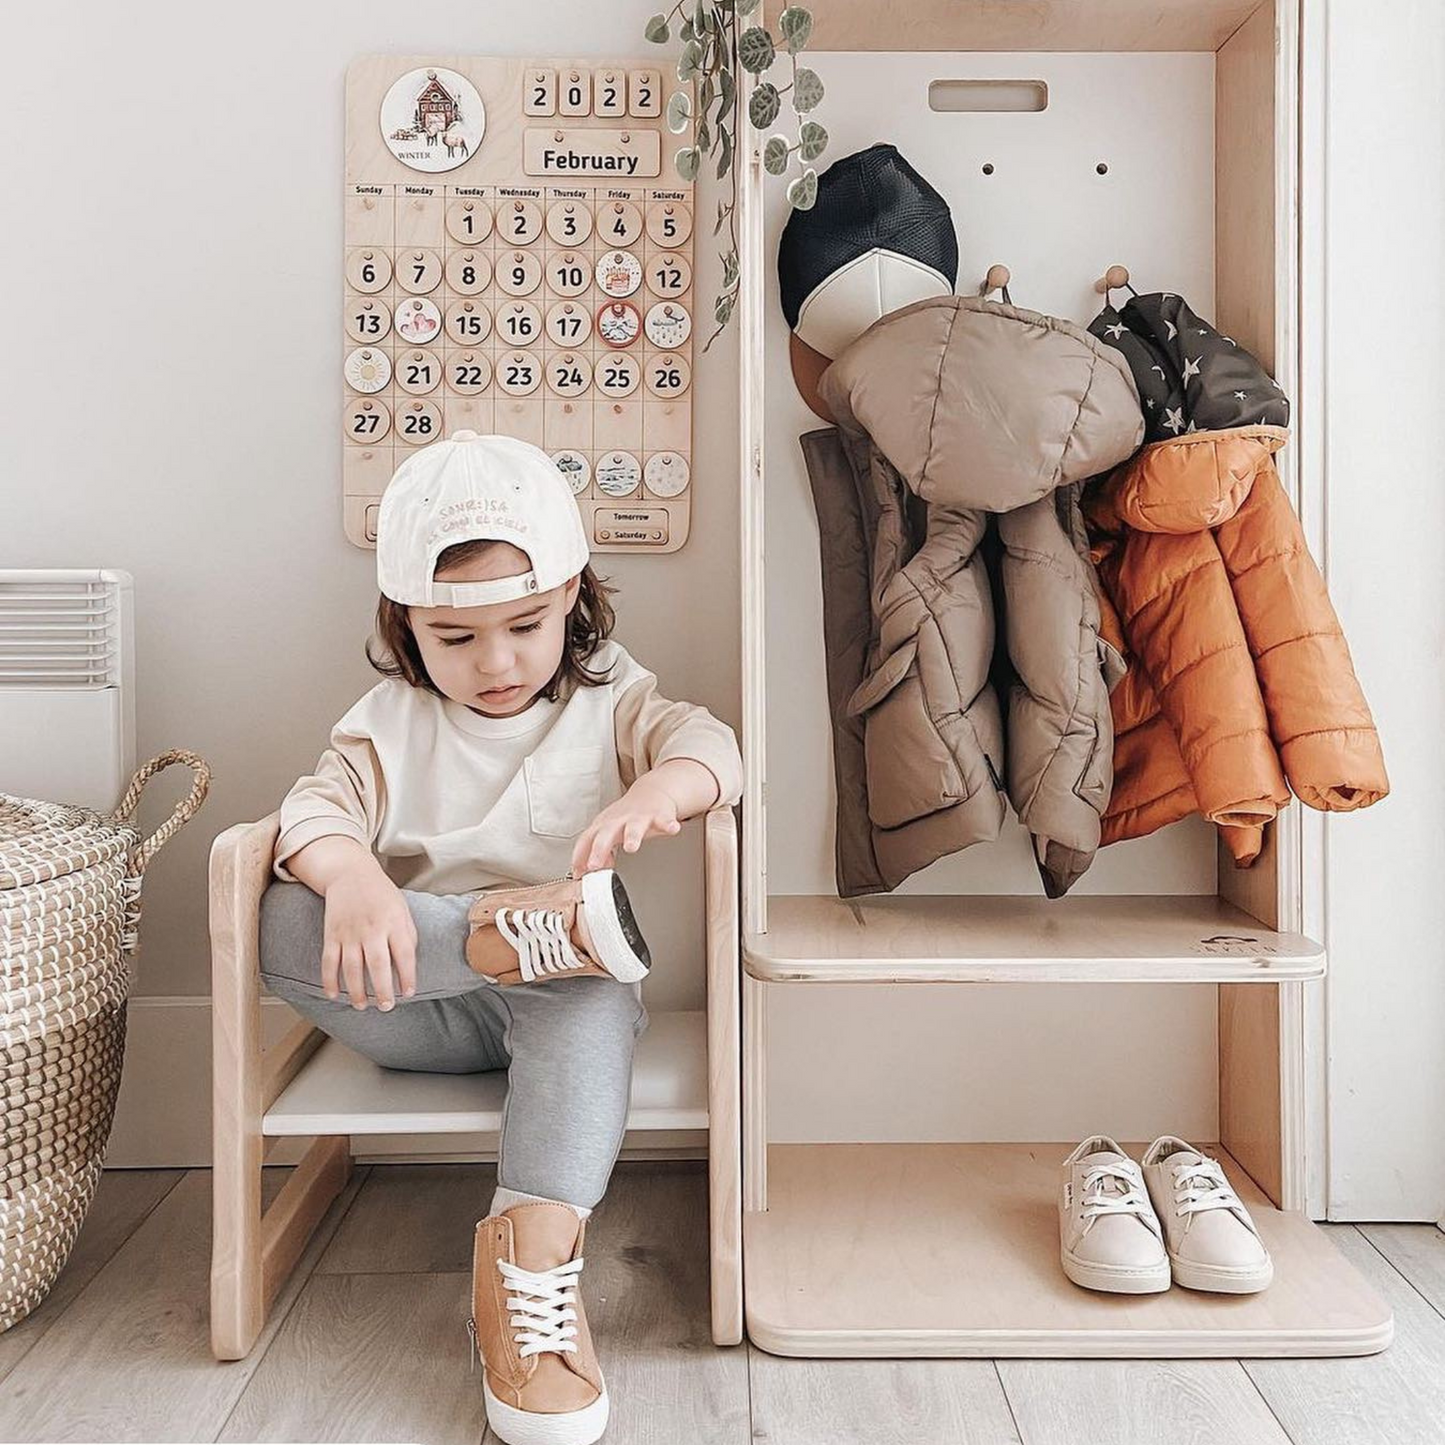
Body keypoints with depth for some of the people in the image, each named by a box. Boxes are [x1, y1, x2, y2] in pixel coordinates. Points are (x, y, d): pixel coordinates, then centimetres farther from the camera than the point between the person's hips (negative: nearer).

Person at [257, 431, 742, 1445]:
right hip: (420, 1001, 2)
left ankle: (535, 1248, -41)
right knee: (286, 927, -27)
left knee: (595, 1002, -38)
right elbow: (322, 805, -11)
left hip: (558, 994, -1)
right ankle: (540, 927, -36)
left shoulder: (610, 698, 5)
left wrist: (662, 788, -39)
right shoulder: (391, 719, 6)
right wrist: (352, 876, -36)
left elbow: (705, 741, -13)